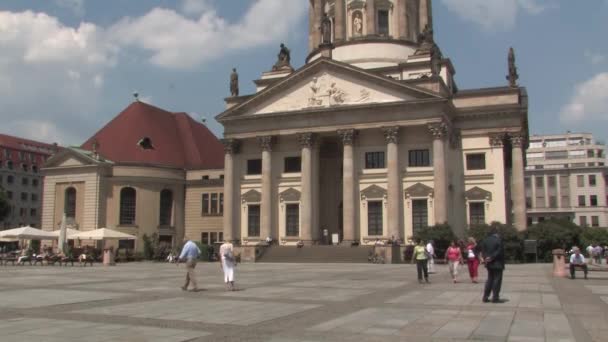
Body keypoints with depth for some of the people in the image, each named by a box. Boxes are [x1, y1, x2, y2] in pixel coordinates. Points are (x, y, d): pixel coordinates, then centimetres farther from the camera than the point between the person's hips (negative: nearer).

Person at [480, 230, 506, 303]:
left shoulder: (485, 240, 8)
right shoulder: (498, 240, -11)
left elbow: (483, 250, 3)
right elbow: (500, 251, -17)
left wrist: (486, 257, -7)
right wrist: (492, 258, -14)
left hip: (489, 264, 6)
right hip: (497, 264, -6)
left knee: (490, 279, 15)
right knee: (497, 279, 1)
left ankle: (485, 297, 13)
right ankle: (495, 298, 1)